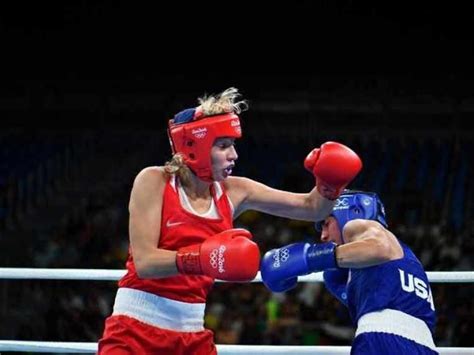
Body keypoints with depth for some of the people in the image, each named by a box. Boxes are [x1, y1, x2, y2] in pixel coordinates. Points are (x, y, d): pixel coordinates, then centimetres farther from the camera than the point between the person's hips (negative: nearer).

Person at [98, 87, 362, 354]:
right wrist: (202, 257, -33)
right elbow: (144, 261, -18)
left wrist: (330, 183, -13)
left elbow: (312, 208, 8)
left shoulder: (233, 192, 3)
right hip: (136, 330, -4)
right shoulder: (154, 181, -10)